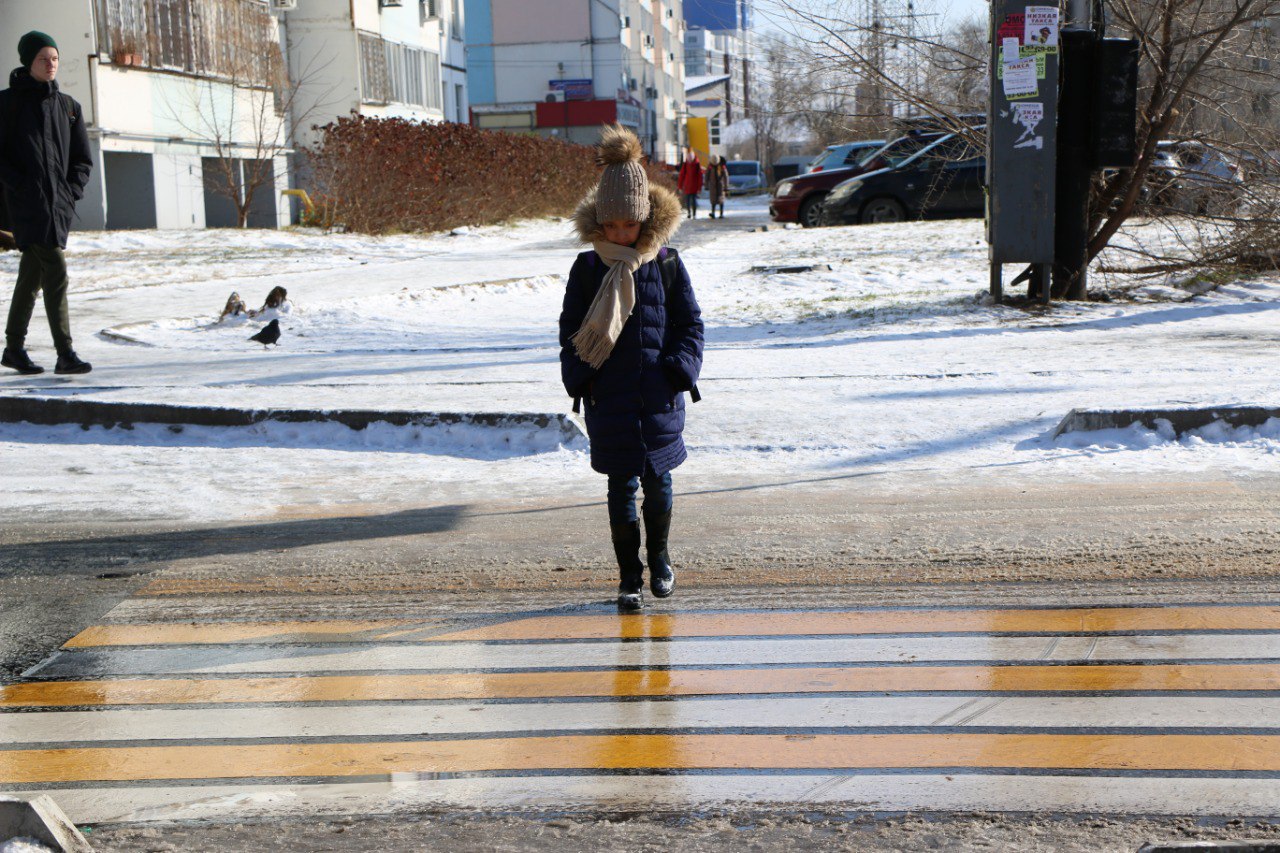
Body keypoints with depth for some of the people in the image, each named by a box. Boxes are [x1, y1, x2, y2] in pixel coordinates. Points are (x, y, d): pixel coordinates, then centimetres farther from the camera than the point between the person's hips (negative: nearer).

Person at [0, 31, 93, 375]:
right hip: (29, 203, -5)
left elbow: (83, 159, 18)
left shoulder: (68, 106, 15)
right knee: (56, 272, -16)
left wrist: (72, 191, 3)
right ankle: (65, 353, -16)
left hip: (60, 204, 5)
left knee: (32, 276, 13)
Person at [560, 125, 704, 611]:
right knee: (621, 485, 3)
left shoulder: (667, 264, 1)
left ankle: (659, 558, 33)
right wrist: (579, 379, -5)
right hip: (609, 397, 0)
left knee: (657, 480, 11)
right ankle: (629, 576, 12)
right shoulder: (587, 269, 2)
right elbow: (571, 329, 7)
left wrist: (679, 371, -6)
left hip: (659, 394, 0)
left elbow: (690, 322, 6)